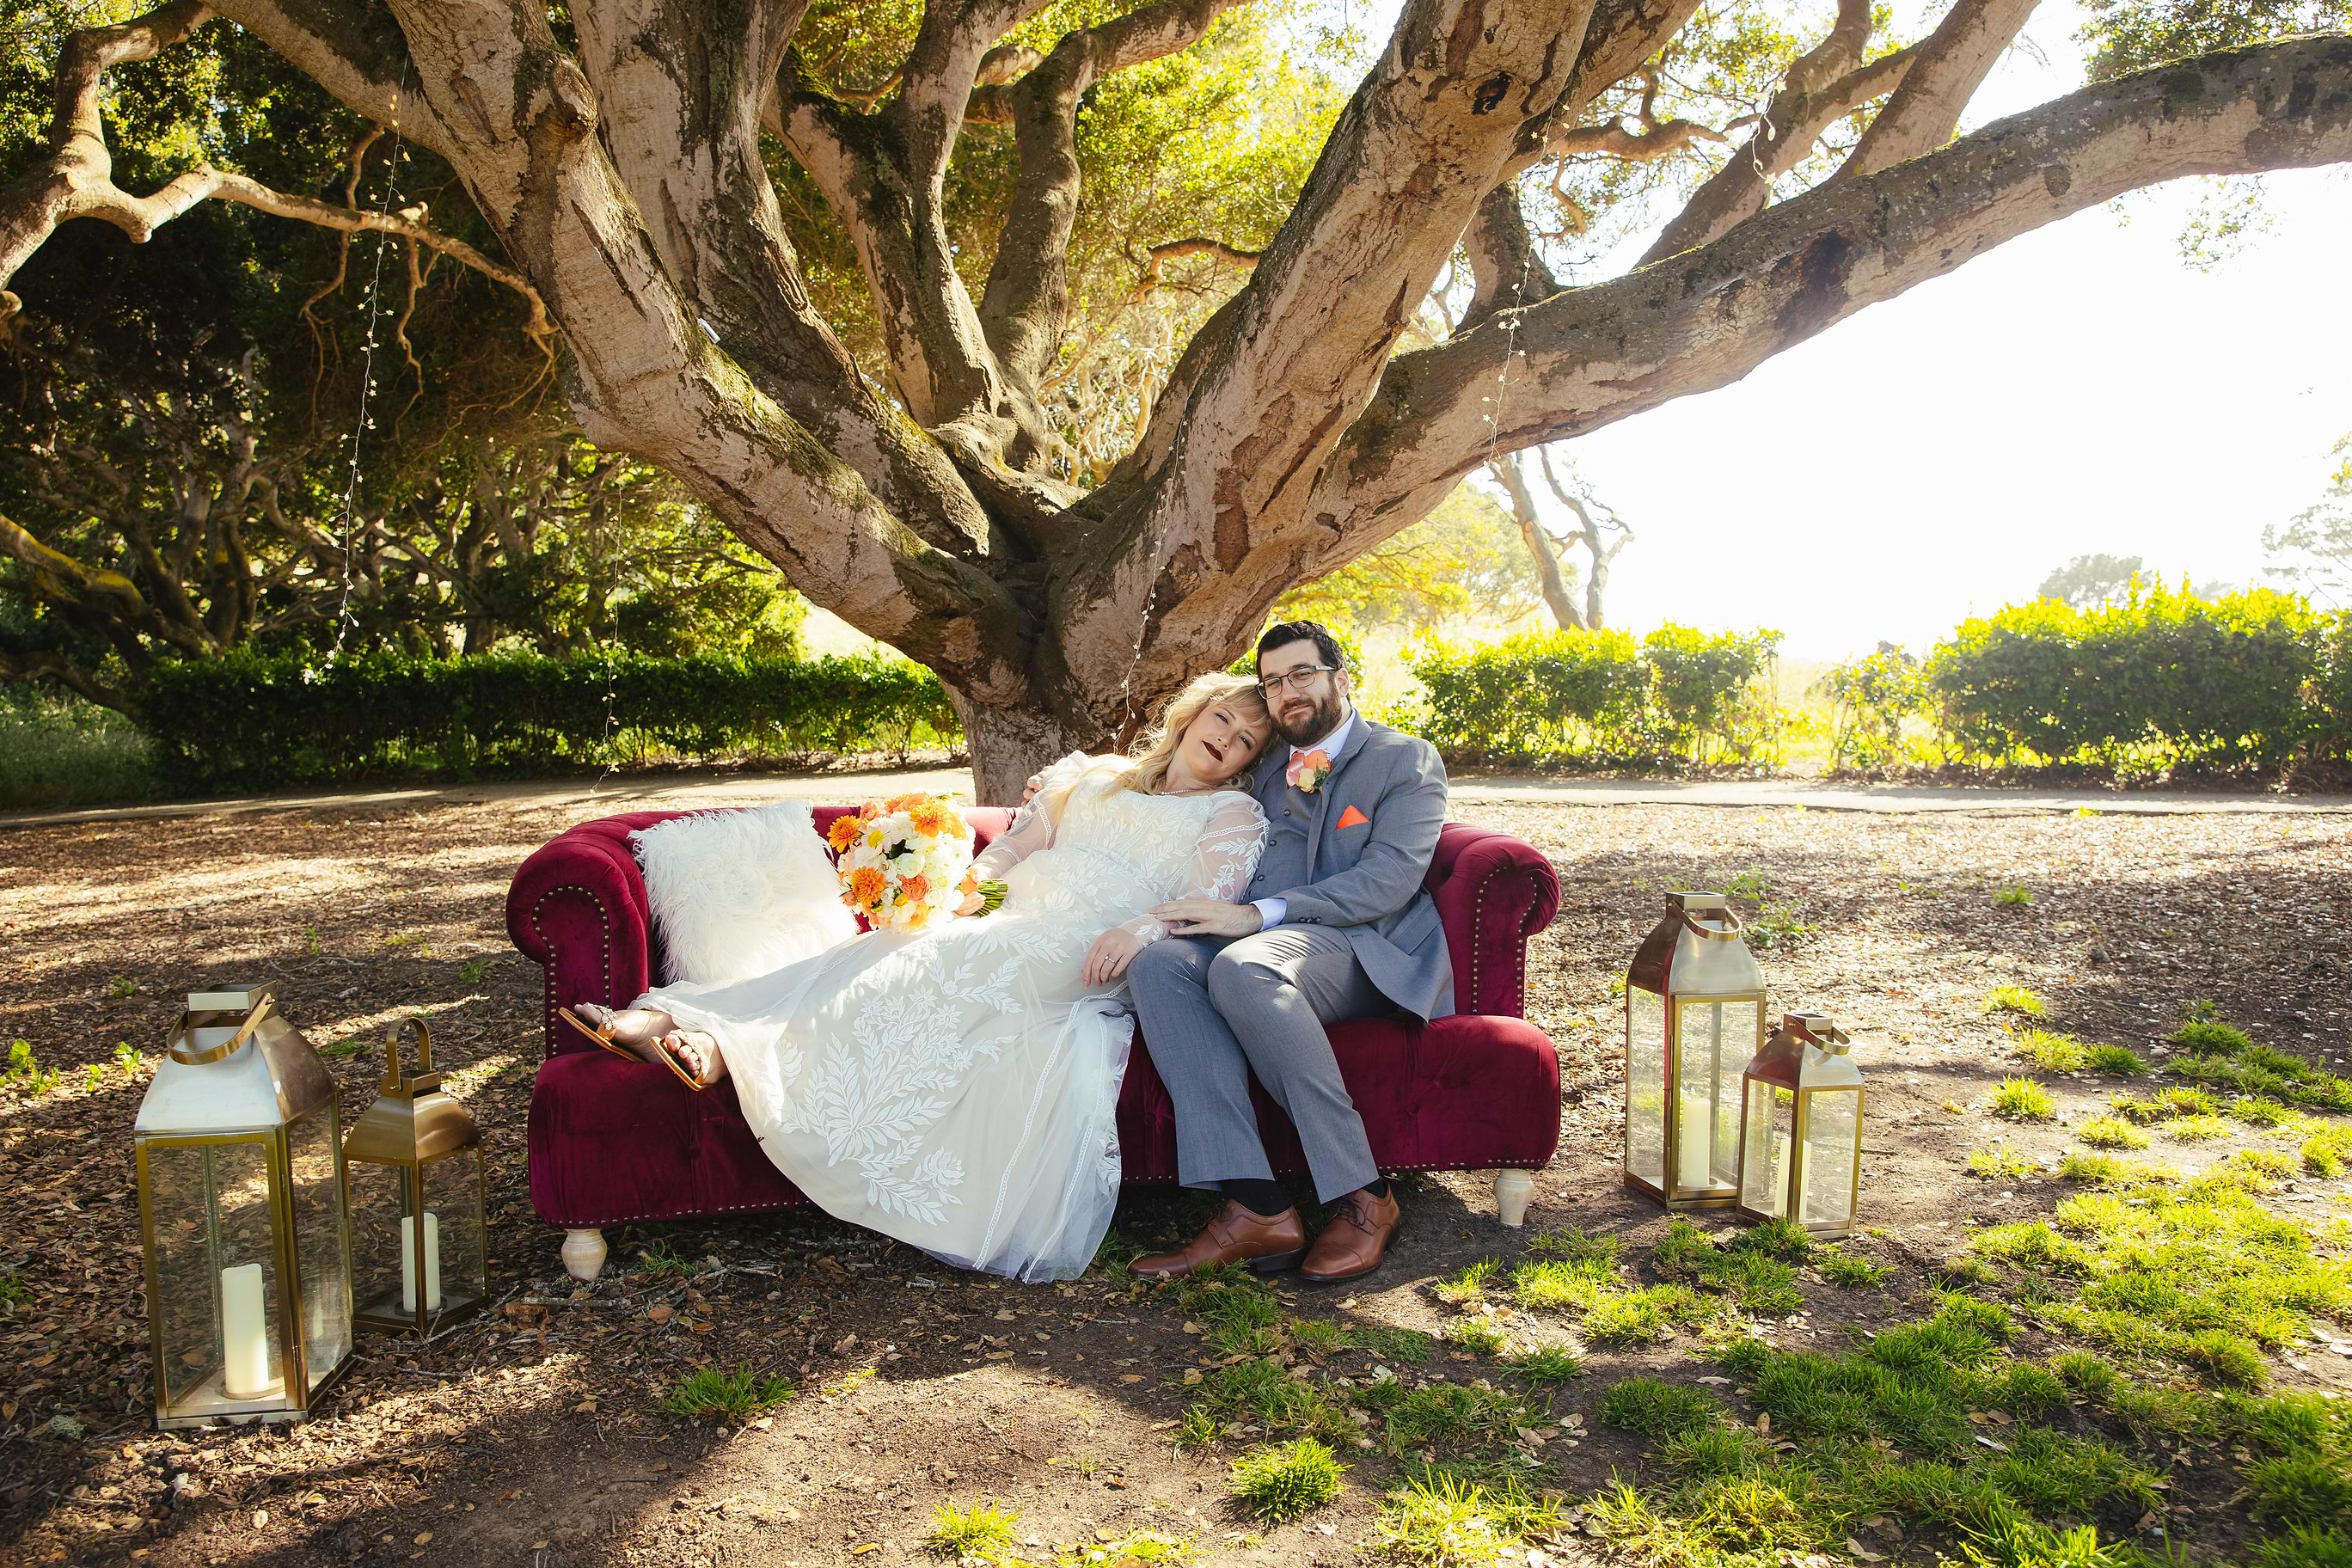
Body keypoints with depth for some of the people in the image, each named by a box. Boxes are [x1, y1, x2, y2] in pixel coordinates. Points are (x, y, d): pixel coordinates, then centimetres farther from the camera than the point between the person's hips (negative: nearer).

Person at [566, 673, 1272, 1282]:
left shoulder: (1233, 814, 14)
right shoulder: (1092, 775, 28)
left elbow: (1208, 899, -4)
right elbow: (1014, 845, 21)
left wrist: (1143, 928, -23)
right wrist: (973, 889, 1)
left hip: (1082, 957, -5)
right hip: (1007, 931, 5)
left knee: (933, 971, -30)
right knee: (878, 953, -19)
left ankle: (739, 1047, -37)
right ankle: (676, 1017, -31)